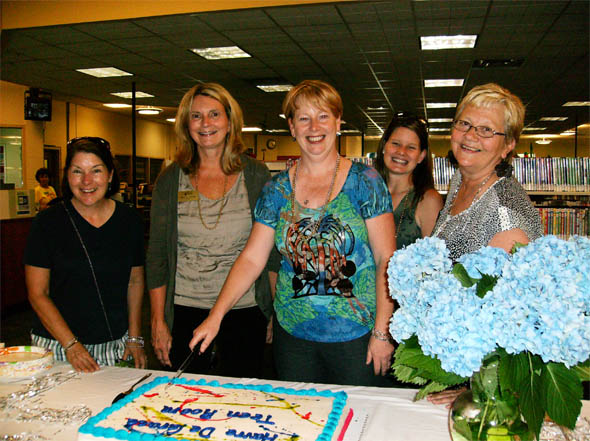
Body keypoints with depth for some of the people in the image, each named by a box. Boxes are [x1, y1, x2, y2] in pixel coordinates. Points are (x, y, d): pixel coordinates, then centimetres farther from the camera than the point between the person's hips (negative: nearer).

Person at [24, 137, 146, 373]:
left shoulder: (129, 220, 1)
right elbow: (37, 294, -6)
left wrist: (134, 338, 4)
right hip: (57, 349, -2)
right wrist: (71, 344, -13)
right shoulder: (48, 222, -6)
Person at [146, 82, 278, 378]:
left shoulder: (257, 175, 0)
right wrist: (158, 322, 1)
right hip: (185, 311, 1)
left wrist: (274, 311, -1)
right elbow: (156, 254, 3)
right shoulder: (170, 179, 2)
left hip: (244, 310, 0)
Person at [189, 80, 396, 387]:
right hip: (292, 334, 3)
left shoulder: (364, 181, -5)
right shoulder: (277, 189, 3)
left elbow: (386, 260, -7)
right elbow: (251, 258, 2)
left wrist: (382, 332, -12)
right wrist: (216, 316, -6)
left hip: (355, 335, -2)